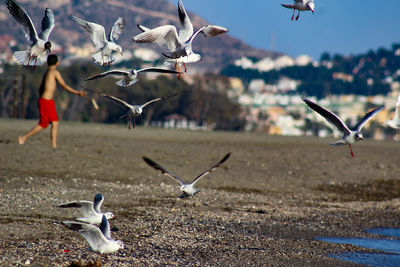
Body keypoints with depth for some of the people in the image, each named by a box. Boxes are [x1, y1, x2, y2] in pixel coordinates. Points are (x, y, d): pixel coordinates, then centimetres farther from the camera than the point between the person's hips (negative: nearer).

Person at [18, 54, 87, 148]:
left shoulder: (46, 73, 13)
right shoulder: (55, 72, -10)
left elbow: (40, 89, 18)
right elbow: (64, 86, -12)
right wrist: (77, 92, -9)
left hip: (49, 102, 8)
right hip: (46, 102, -8)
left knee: (55, 123, 4)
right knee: (43, 125, -3)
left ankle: (54, 145, 2)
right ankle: (24, 137, 4)